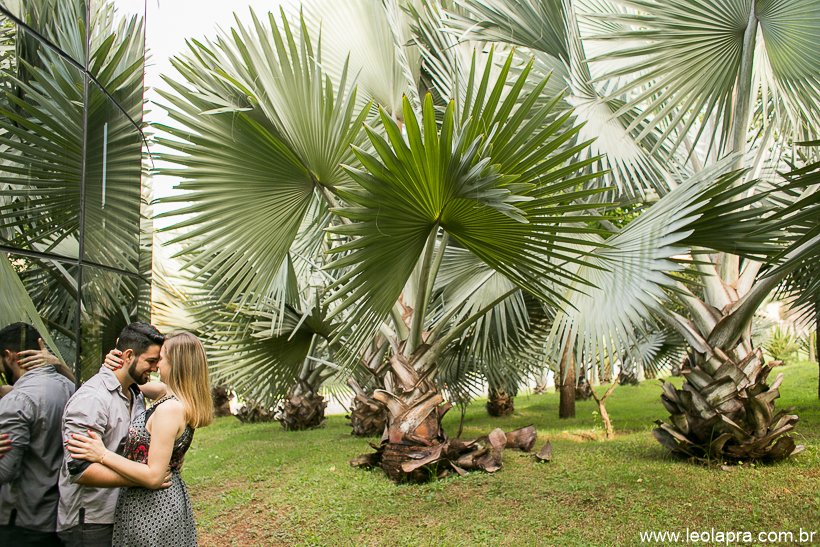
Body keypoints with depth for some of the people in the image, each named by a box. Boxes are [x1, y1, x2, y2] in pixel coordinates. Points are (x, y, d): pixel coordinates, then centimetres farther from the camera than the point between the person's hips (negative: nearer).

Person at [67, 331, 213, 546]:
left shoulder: (169, 409, -24)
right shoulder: (185, 405, 3)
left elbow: (153, 476, -24)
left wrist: (103, 455, -19)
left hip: (151, 509, -9)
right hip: (172, 498, 9)